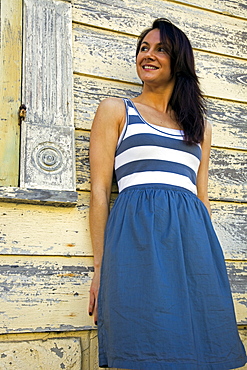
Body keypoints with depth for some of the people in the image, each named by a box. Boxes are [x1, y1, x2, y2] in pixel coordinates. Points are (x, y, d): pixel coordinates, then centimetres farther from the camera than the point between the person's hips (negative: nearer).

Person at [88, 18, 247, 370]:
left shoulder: (200, 126, 22)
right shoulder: (116, 110, 12)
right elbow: (99, 189, 4)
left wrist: (210, 258, 12)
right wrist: (100, 267, -3)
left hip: (193, 236, 4)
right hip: (137, 231, -3)